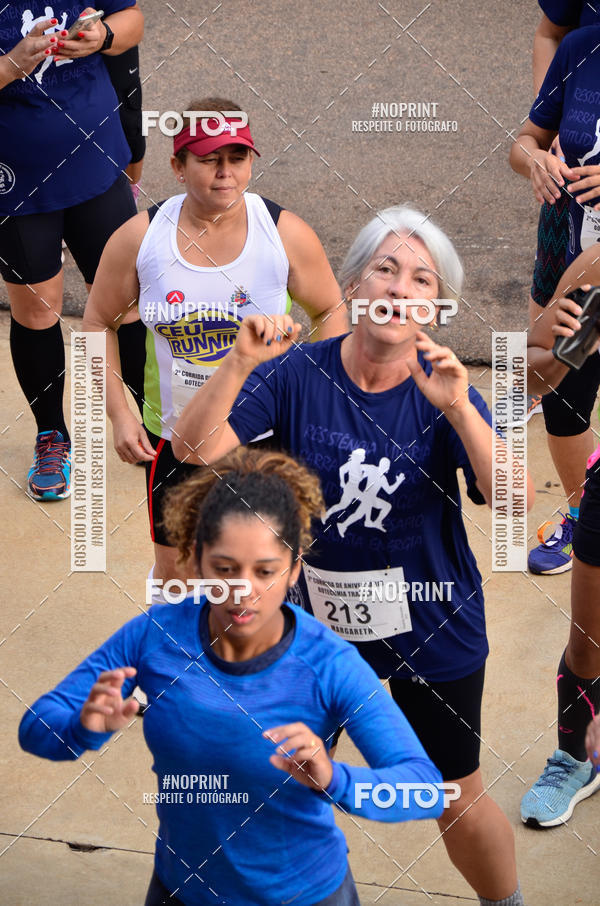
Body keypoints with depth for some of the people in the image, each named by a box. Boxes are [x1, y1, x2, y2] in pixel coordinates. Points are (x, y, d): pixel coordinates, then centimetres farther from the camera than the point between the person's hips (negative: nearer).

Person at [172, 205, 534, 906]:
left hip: (434, 631, -1)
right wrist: (241, 362, -34)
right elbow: (194, 448, -20)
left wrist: (458, 408, -39)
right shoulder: (299, 375, -12)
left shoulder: (444, 392, -14)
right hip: (320, 620, 2)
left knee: (460, 808, 13)